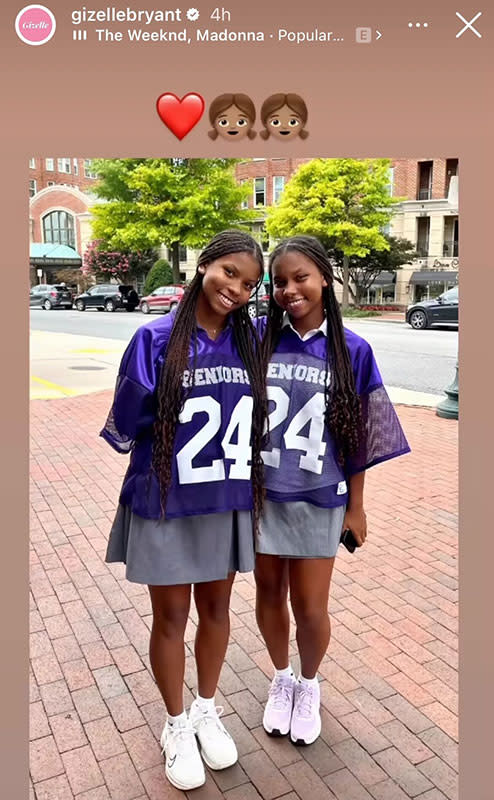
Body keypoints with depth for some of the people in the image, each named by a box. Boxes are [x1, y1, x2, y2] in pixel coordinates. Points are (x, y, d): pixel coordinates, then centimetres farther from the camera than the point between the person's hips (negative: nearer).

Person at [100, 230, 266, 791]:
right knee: (170, 617, 14)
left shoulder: (251, 340, -2)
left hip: (229, 504, 3)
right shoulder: (156, 339, -12)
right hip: (165, 506, -3)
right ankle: (176, 725, 40)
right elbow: (124, 425, -11)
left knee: (215, 607, 20)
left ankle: (207, 710, 46)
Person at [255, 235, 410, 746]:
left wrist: (355, 507, 3)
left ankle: (308, 685, 40)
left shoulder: (352, 351, -6)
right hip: (261, 494, 1)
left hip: (319, 500, -1)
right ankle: (281, 678, 44)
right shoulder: (258, 338, -5)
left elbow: (358, 437, -1)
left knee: (309, 607, 8)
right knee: (269, 592, 16)